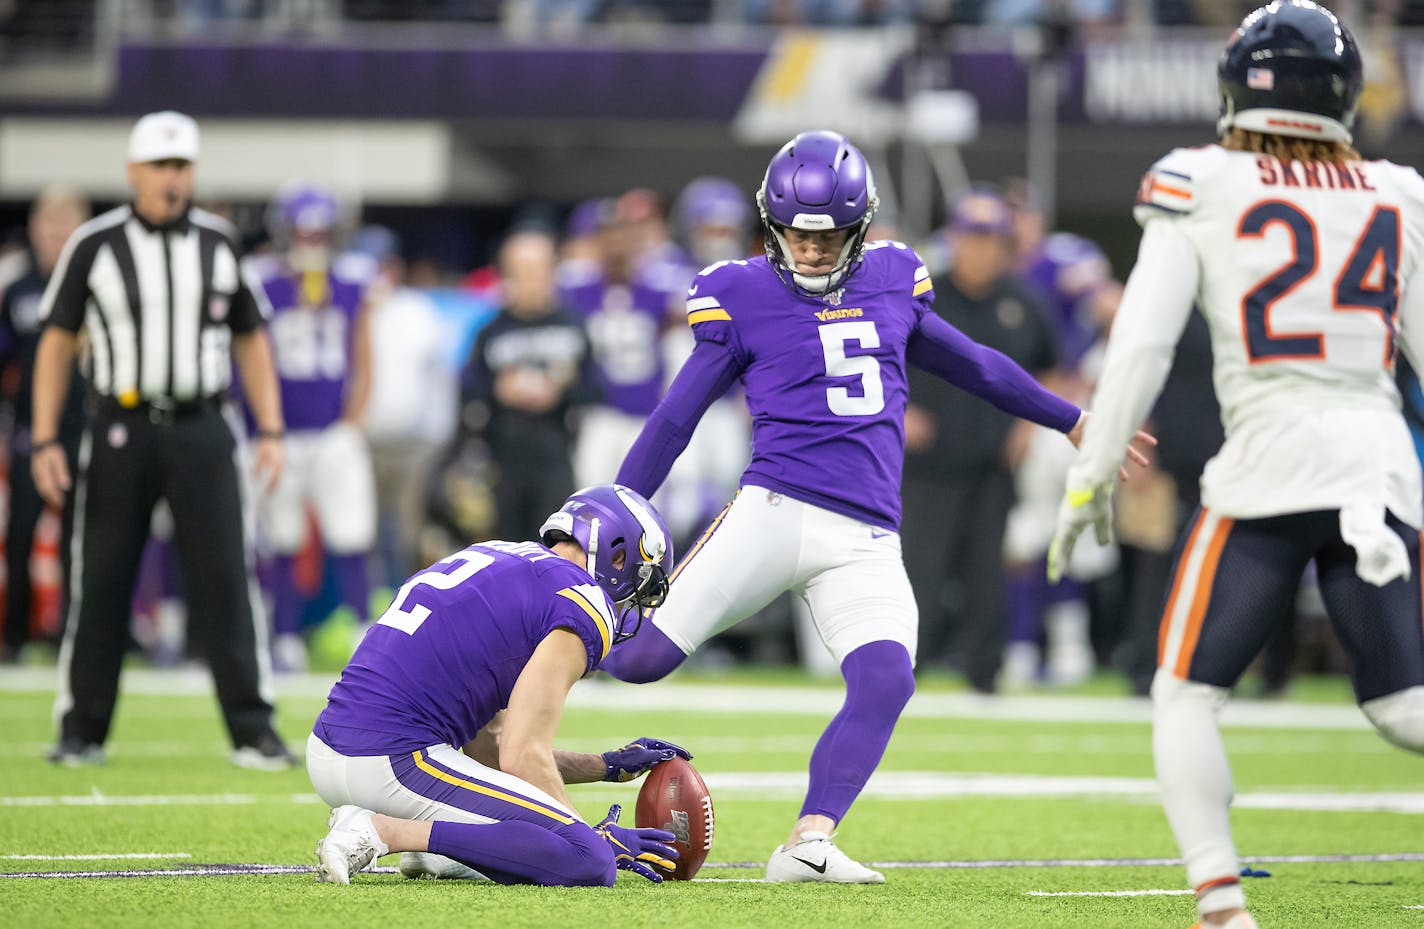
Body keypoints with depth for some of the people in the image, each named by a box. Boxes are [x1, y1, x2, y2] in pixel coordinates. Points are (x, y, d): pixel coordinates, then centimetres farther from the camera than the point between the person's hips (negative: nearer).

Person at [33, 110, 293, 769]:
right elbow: (57, 343, 3)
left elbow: (250, 340, 14)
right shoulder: (94, 246, 0)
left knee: (226, 578, -5)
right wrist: (44, 442, -4)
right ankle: (81, 731, 12)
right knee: (100, 583, 2)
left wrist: (271, 430, 5)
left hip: (201, 431, 1)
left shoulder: (219, 244, 7)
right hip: (122, 430, -1)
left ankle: (252, 729, -3)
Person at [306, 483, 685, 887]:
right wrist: (597, 838, 3)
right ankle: (384, 831, -16)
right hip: (395, 762, -10)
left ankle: (434, 852, 7)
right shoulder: (582, 603, -4)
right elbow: (523, 758, -10)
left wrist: (608, 766, 29)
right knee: (591, 864, -16)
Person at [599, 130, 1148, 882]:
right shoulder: (744, 298, 3)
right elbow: (675, 419, 7)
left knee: (885, 684, -21)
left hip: (865, 543, 3)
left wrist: (1070, 421, 38)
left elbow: (969, 364, 29)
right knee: (643, 658, -13)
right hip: (776, 511, -3)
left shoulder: (891, 282, 14)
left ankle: (808, 843, -18)